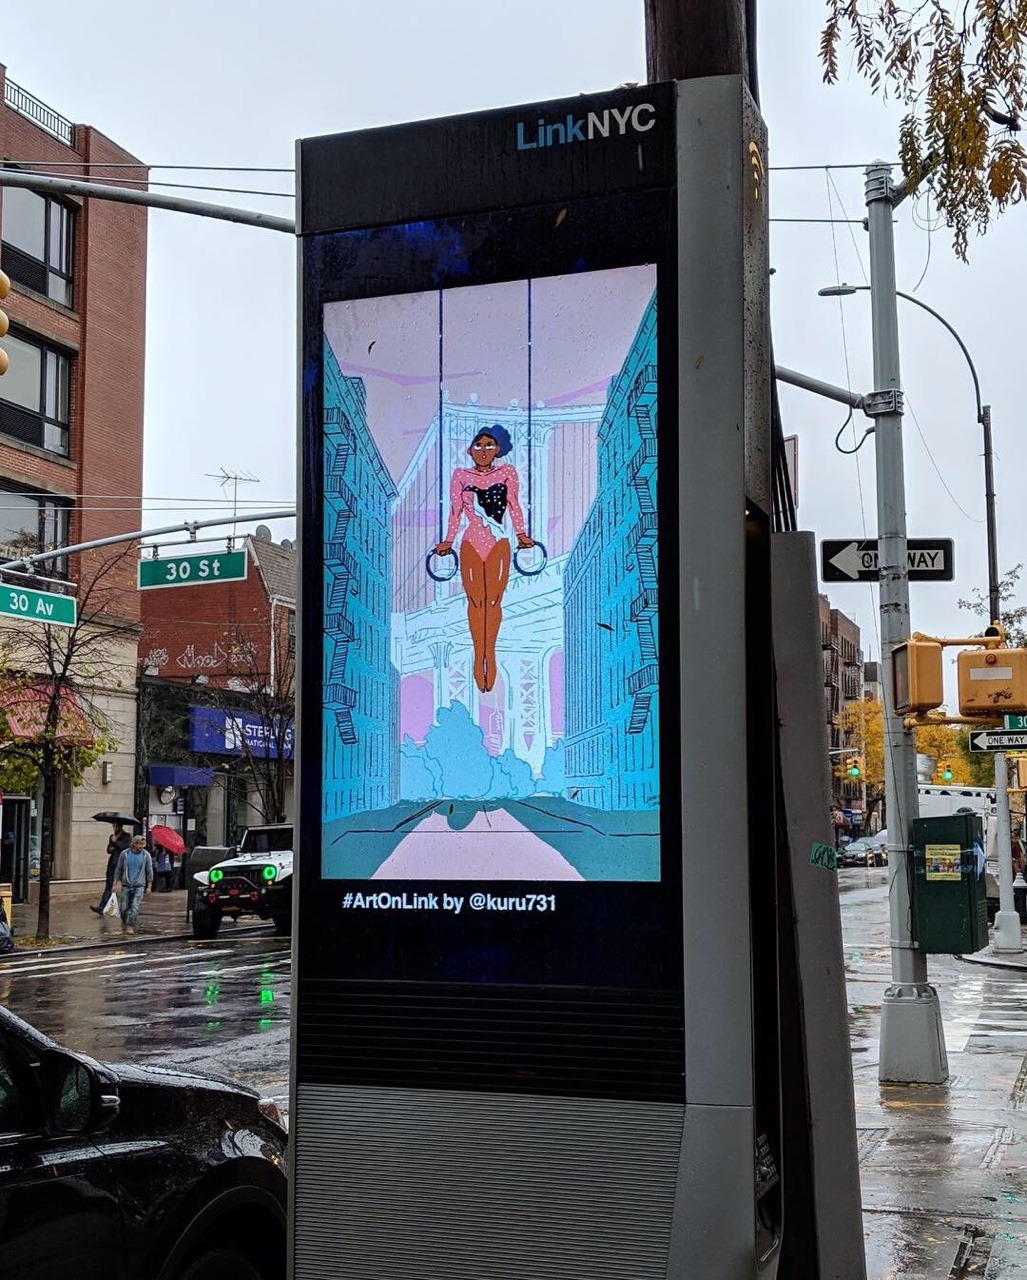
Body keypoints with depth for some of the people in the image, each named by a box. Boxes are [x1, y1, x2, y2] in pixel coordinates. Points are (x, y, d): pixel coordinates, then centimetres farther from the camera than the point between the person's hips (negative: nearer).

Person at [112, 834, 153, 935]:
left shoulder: (146, 855, -2)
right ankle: (124, 921, 32)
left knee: (135, 907, -11)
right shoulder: (124, 854, -3)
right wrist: (115, 883, 5)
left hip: (139, 885, -1)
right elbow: (118, 869, 6)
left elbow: (149, 871, 4)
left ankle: (130, 926, -5)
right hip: (126, 885, 1)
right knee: (124, 907, 4)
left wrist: (149, 886, 1)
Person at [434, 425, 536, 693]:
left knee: (494, 601, -1)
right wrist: (448, 541, 5)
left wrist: (521, 534, 2)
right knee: (475, 601, 0)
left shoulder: (506, 473, 4)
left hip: (499, 546, 0)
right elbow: (455, 512, 8)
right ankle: (479, 657, 9)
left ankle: (490, 654, 11)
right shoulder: (461, 475, 3)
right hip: (471, 547, 0)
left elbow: (514, 506, 9)